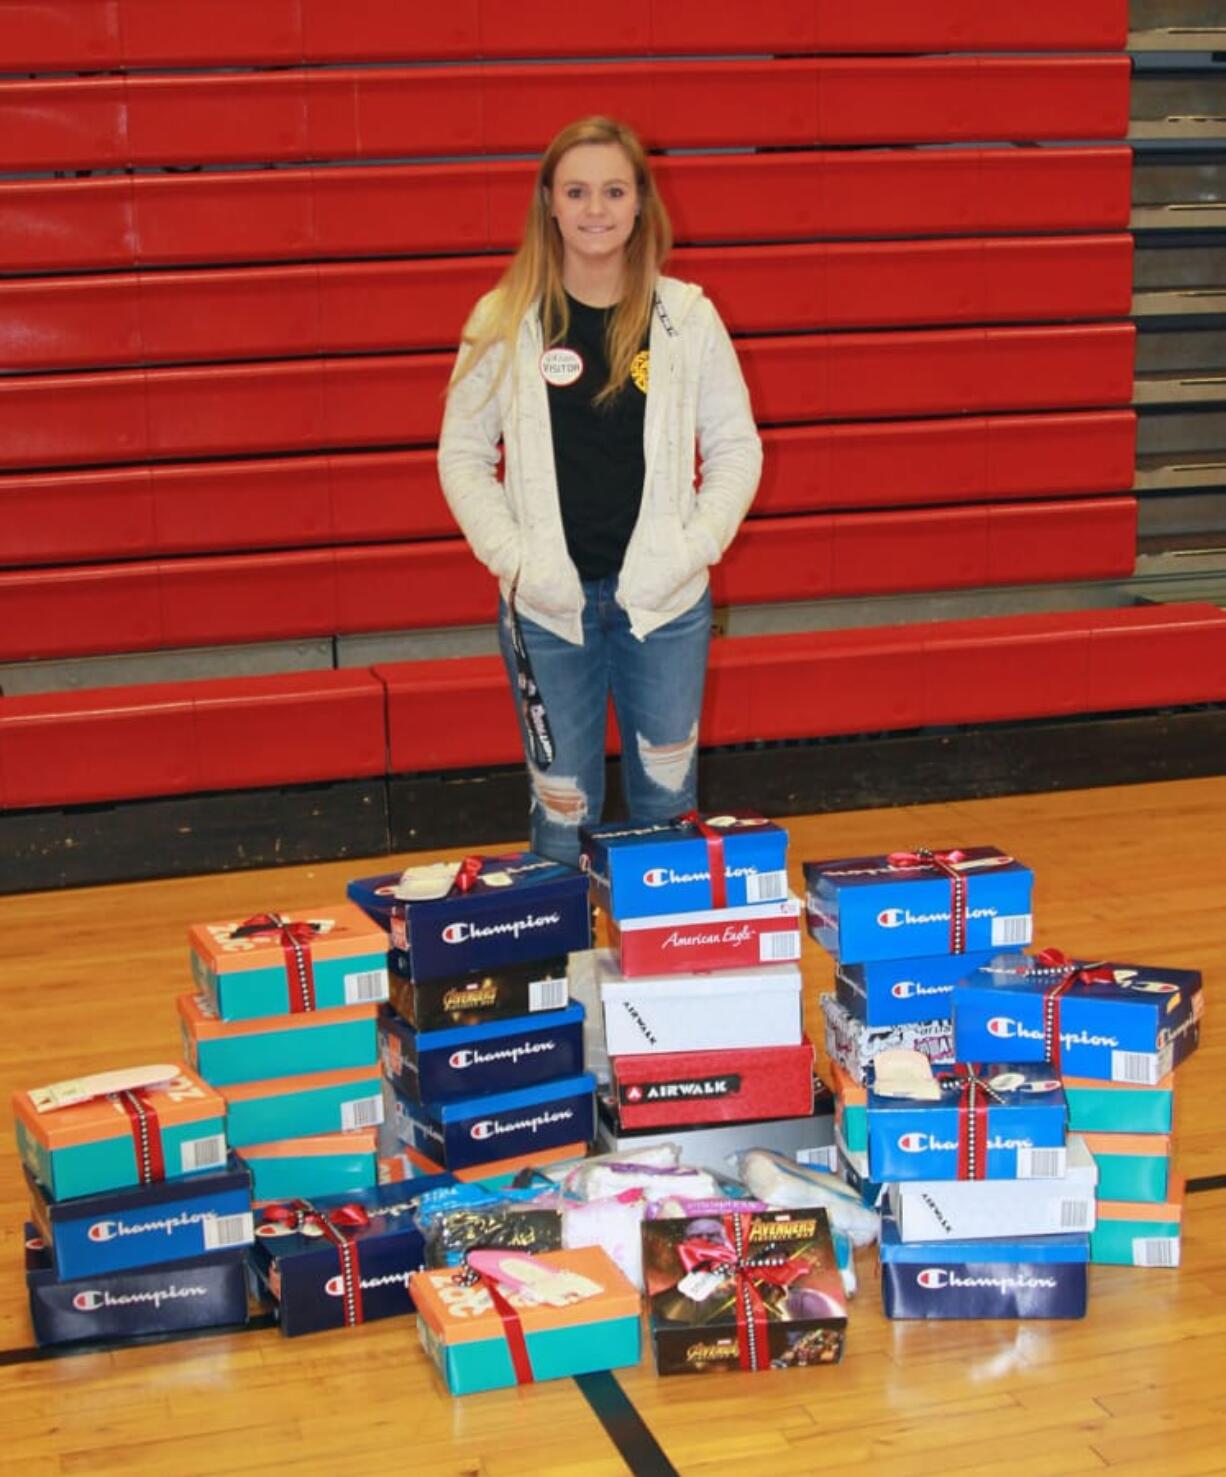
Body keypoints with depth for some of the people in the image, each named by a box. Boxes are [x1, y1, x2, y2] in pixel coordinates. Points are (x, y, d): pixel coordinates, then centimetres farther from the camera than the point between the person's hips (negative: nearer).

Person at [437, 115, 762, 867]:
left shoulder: (687, 316, -2)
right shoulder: (505, 321, -3)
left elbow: (736, 447, 4)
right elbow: (463, 454, 2)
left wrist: (694, 547, -8)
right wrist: (513, 557, -9)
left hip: (665, 602, 1)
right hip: (547, 605, -1)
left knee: (668, 799, 12)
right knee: (562, 806, 8)